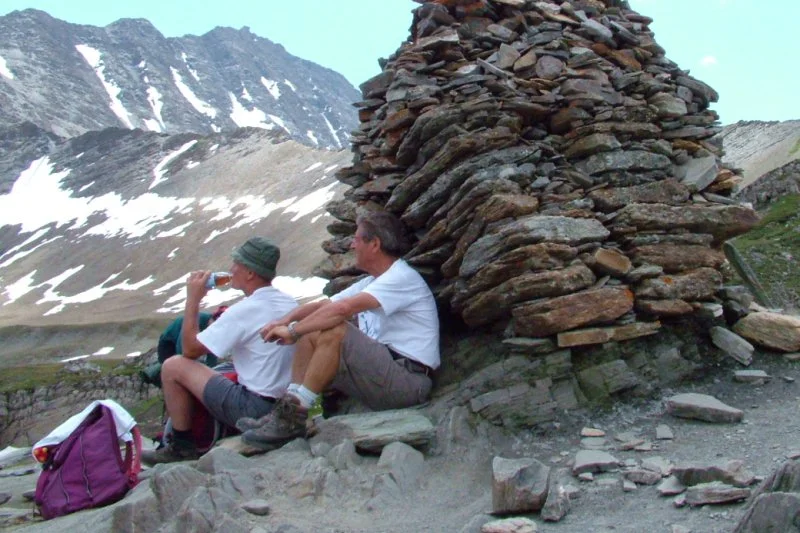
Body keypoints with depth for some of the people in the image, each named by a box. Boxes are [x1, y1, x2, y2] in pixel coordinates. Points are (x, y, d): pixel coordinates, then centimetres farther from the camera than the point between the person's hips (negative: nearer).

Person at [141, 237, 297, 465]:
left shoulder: (243, 311, -18)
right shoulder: (290, 303, 5)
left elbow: (190, 349, -8)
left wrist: (193, 300, -1)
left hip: (254, 410, -8)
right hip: (286, 406, 9)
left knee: (173, 366, -1)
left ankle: (181, 446, 10)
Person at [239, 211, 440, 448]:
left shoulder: (402, 278, -11)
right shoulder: (372, 283, 21)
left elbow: (343, 308, -24)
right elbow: (323, 305, 15)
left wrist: (293, 332, -17)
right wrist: (286, 320, -3)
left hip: (407, 381, -9)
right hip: (381, 373, 9)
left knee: (334, 331, -27)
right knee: (310, 334, 5)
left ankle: (294, 417, -20)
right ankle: (288, 411, -7)